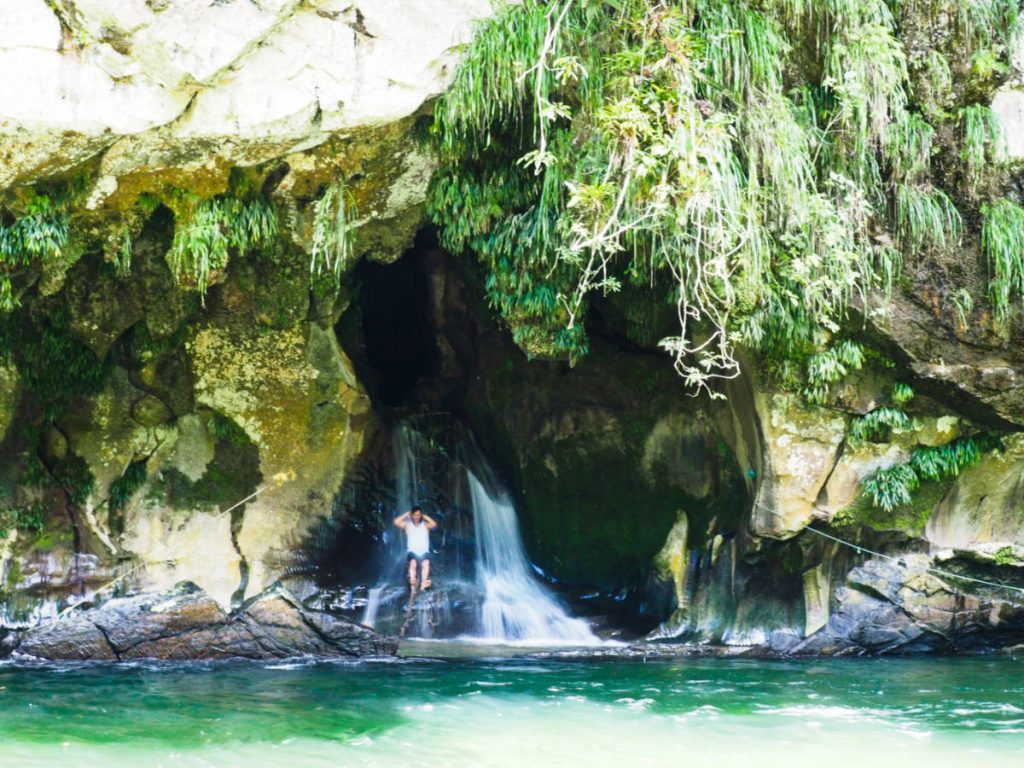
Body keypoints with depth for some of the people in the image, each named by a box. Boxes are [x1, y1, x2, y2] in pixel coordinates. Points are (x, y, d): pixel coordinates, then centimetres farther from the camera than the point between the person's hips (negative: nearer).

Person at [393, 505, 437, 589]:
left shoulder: (425, 525, 11)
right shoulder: (407, 525, 12)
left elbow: (434, 524, -9)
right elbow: (396, 522, -3)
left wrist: (425, 516, 2)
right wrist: (406, 515, 5)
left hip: (424, 552, 0)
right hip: (412, 552, 0)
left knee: (426, 563, -33)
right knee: (413, 562, -34)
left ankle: (424, 582, -53)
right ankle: (412, 581, -56)